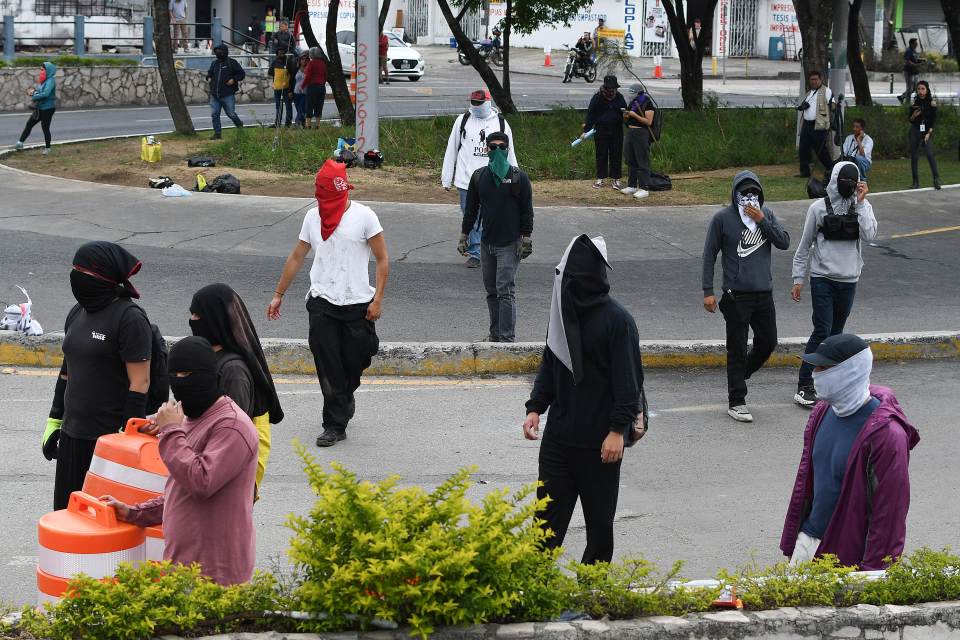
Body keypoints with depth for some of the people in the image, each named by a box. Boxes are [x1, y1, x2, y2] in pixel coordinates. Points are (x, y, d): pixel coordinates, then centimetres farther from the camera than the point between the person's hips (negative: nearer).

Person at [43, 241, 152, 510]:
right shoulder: (78, 313, 11)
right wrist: (54, 421, 19)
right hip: (73, 434, 8)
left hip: (110, 436, -8)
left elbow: (140, 383, -15)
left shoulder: (130, 318, -13)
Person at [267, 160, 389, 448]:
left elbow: (382, 259, -1)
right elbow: (296, 257, 16)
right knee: (327, 367, -3)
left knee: (354, 362, 5)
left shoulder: (364, 216, -4)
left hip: (357, 304, -2)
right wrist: (278, 295, 17)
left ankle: (345, 396, 37)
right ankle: (334, 425, 4)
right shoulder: (313, 216, 7)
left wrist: (378, 298, -9)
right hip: (321, 304, 2)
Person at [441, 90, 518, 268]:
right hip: (467, 181, 0)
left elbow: (509, 153, 14)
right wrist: (447, 179, 7)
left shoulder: (501, 123, 7)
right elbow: (451, 150, 9)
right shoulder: (462, 121, 5)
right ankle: (474, 254, 9)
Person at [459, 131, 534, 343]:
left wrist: (526, 238, -7)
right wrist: (464, 235, 11)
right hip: (487, 243, 5)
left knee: (506, 290, -10)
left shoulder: (519, 178, -3)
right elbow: (471, 209, 14)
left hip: (510, 245, -5)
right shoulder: (479, 177, 8)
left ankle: (507, 337, -10)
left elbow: (527, 210, -1)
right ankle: (495, 332, 20)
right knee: (491, 291, 11)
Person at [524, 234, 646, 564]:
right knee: (548, 510, 5)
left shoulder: (617, 320, -14)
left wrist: (618, 429, -18)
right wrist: (536, 407, 5)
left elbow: (628, 380, -15)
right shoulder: (564, 311, 6)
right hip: (559, 435, 6)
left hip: (600, 441, -6)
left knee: (599, 518, 8)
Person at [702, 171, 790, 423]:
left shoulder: (766, 214, 8)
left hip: (764, 293, 5)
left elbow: (785, 242, -2)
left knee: (768, 343, 11)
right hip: (736, 296, -5)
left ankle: (738, 376, 35)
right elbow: (709, 255, -2)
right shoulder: (723, 218, -4)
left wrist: (762, 221, -13)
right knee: (737, 349, -1)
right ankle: (736, 402, 7)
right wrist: (708, 291, -7)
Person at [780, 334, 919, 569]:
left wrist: (871, 571, -16)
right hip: (807, 542, 7)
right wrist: (790, 542, 16)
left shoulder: (884, 433, -20)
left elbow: (889, 513, -17)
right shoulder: (822, 412, 5)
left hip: (849, 556, -7)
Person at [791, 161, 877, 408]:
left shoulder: (863, 207, 3)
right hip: (822, 278, -3)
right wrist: (798, 279, 2)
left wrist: (861, 203, -16)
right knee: (822, 330, -12)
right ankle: (804, 386, -10)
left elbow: (869, 235, -15)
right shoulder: (819, 207, -2)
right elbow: (805, 246, 4)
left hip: (849, 280, 3)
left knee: (836, 332, 8)